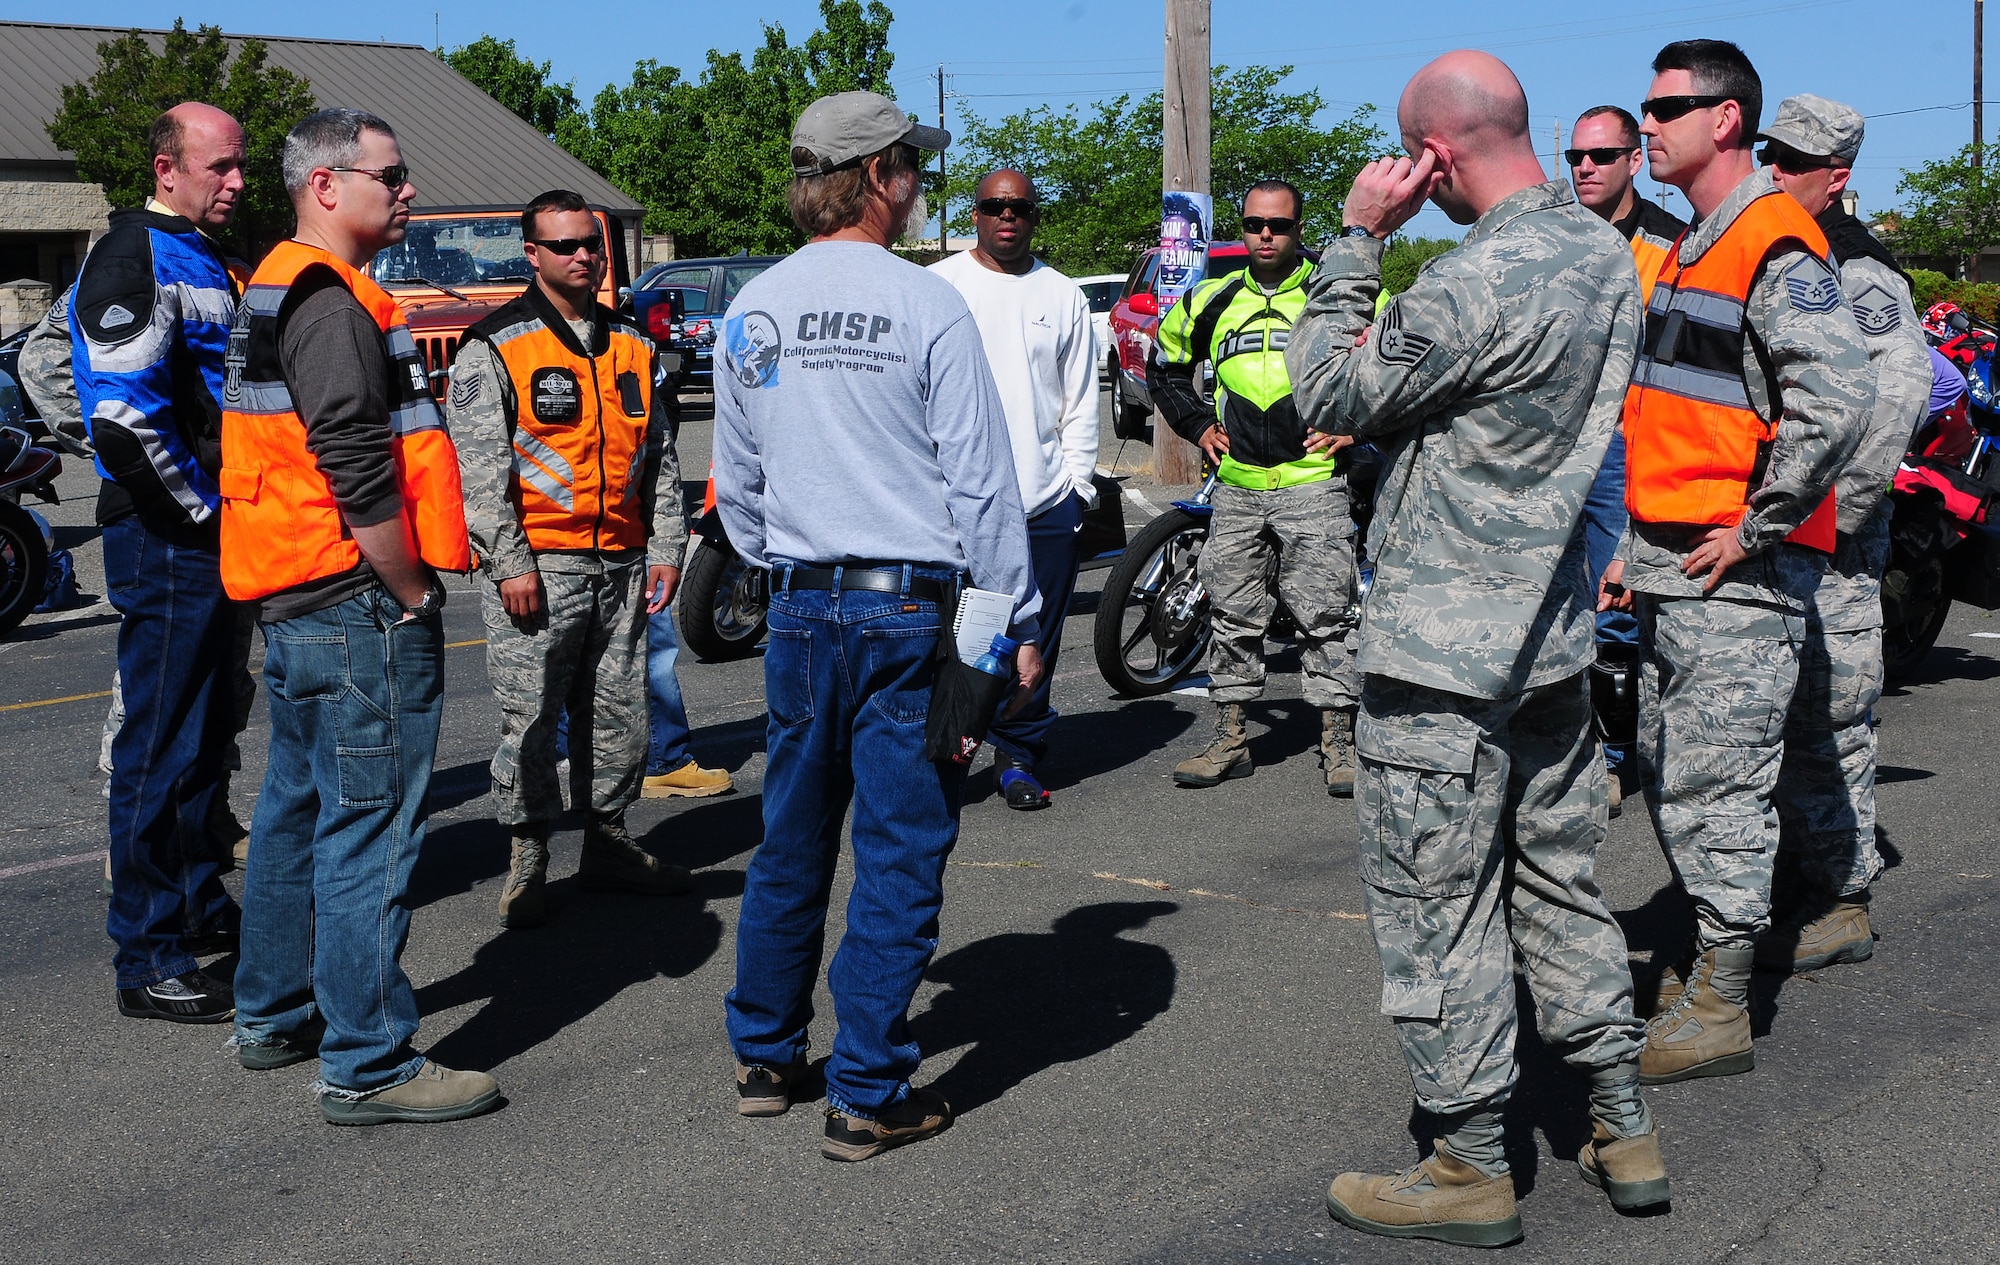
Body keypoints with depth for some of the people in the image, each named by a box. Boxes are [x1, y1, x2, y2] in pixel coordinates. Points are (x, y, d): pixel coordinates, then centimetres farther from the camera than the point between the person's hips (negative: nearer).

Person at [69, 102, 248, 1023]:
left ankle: (198, 905, 33)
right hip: (166, 539, -10)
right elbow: (123, 416, -25)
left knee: (205, 732, 19)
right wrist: (202, 512, -17)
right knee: (161, 745, -5)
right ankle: (149, 963, 1)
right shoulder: (137, 259, -14)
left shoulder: (205, 261, 17)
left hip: (214, 538, 10)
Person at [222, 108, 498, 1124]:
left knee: (299, 809, 19)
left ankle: (275, 1015, 31)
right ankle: (367, 1065, -2)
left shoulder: (276, 290, 18)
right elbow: (358, 473, -24)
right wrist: (410, 592, -14)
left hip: (294, 605, 11)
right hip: (358, 605, -11)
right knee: (368, 829, -7)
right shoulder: (329, 302, -16)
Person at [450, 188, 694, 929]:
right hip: (536, 567, -5)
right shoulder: (494, 348, -3)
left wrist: (666, 549, 10)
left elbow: (659, 458, 17)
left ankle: (609, 844, 24)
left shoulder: (632, 347, 14)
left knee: (620, 712, 11)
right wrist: (510, 563, -14)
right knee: (530, 718, -2)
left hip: (621, 564, 5)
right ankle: (526, 860, 8)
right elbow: (478, 467, -8)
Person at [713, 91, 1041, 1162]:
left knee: (791, 842, 17)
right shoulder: (927, 307, -9)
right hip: (909, 605, -5)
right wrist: (1018, 620, -3)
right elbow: (980, 480, -9)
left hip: (799, 610, 5)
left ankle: (763, 1058, 28)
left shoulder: (751, 313, 7)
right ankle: (869, 1095, 6)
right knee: (899, 853, 2)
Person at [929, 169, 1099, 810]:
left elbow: (1081, 400, 13)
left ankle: (1018, 755, 18)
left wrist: (1078, 482, 4)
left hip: (1047, 499, 2)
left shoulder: (1063, 295, 11)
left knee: (1036, 642, 6)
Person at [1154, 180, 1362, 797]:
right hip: (1236, 487, 4)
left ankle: (1337, 742, 5)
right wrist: (1197, 426, 14)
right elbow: (1164, 366, 26)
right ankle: (1230, 739, 16)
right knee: (1232, 618, 8)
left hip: (1314, 485, -4)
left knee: (1325, 617, -2)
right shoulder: (1212, 301, 11)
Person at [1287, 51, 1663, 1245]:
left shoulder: (1477, 283, -23)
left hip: (1445, 650, -9)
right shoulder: (1607, 253, 7)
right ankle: (1626, 1131, 25)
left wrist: (1355, 240, -7)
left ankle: (1472, 1170, 12)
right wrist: (1389, 345, 8)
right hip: (1556, 628, 9)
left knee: (1439, 909, 2)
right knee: (1561, 881, 18)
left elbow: (1331, 396, -11)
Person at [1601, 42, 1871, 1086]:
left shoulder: (1776, 246, -14)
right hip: (1672, 568, 10)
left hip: (1737, 573, -10)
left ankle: (1720, 1014, 5)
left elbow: (1839, 398, -27)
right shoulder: (1694, 249, 18)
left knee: (1714, 786, -4)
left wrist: (1759, 528, -20)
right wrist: (1639, 541, 20)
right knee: (1669, 775, 16)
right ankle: (1709, 966, 29)